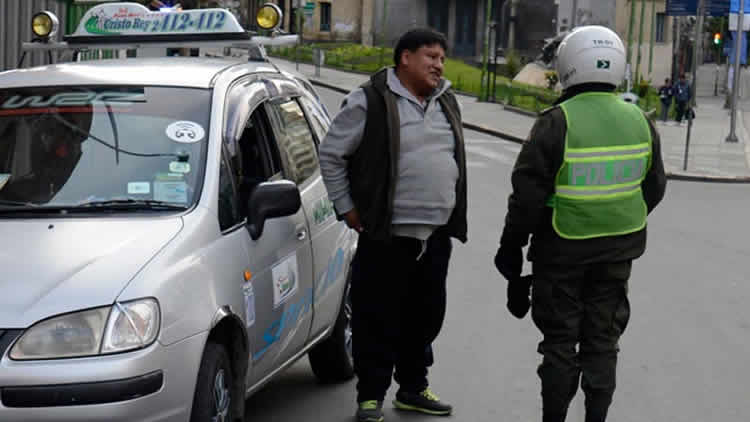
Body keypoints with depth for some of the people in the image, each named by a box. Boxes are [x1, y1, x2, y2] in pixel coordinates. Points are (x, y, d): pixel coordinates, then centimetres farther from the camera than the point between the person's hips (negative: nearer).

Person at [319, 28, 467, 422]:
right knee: (377, 320, -2)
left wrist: (453, 217, 18)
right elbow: (330, 154, -4)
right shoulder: (371, 102, -8)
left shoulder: (446, 102, 13)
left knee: (425, 317, 14)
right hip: (387, 236, -7)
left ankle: (413, 389, 29)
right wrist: (347, 207, -4)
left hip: (436, 236, 7)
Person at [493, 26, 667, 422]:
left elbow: (528, 193, -15)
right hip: (618, 250, 4)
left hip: (563, 249, -4)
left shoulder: (557, 122, -17)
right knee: (602, 338, 14)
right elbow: (654, 187, 10)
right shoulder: (639, 122, -1)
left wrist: (512, 245, -2)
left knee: (560, 339, 8)